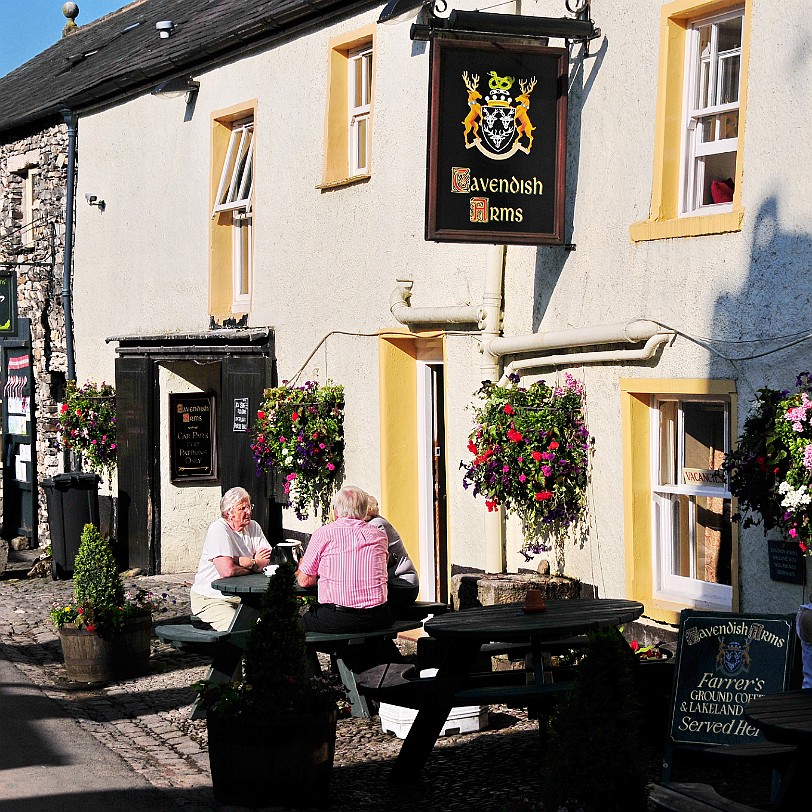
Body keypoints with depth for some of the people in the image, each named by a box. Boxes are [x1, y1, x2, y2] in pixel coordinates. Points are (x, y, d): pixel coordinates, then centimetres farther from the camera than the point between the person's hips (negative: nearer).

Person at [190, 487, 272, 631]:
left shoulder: (253, 527, 7)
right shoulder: (218, 529, -15)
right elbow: (227, 570, -27)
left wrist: (246, 562, -17)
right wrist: (254, 566, -9)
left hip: (241, 595, 7)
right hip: (211, 599, -6)